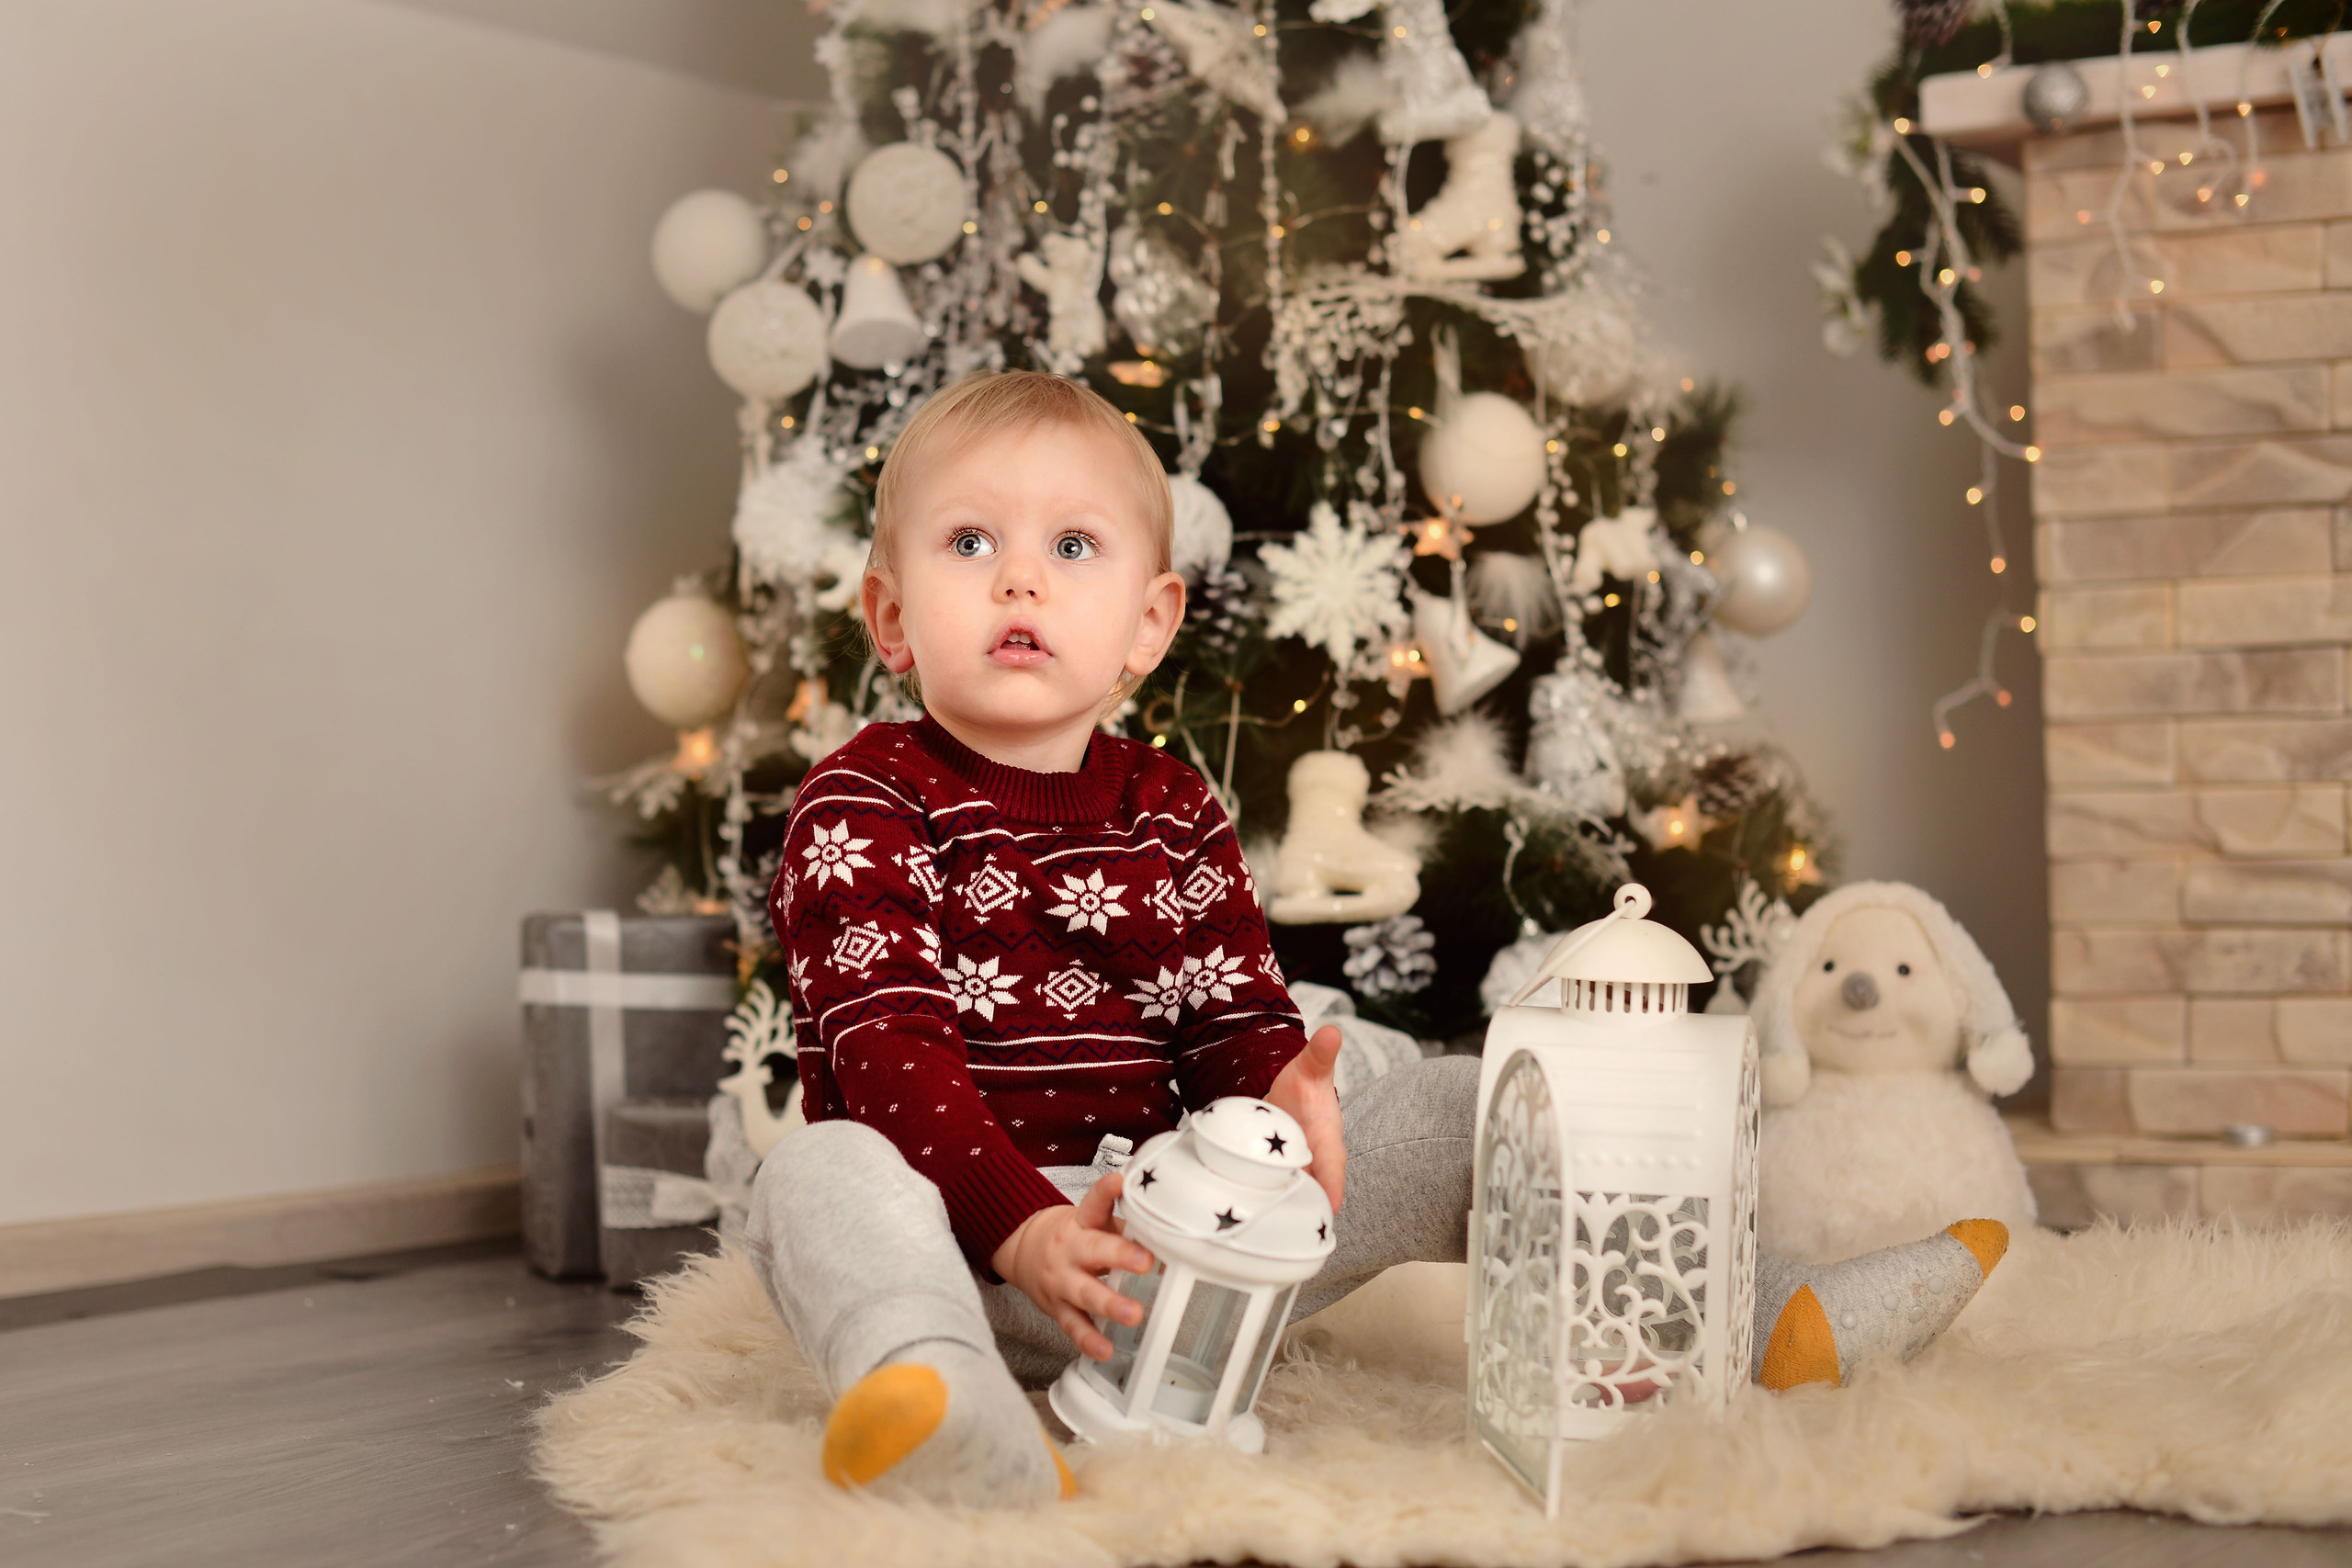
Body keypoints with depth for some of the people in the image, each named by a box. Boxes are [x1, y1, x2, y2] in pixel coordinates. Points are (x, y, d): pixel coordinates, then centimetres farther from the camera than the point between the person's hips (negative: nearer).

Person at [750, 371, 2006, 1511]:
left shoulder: (1170, 812, 13)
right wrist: (1020, 1225, -32)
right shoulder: (865, 805, -5)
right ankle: (930, 1395, -69)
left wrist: (1282, 1093, -18)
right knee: (823, 1173, -37)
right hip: (963, 1241, -5)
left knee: (1457, 1114, 0)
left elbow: (1234, 1019, 9)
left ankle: (1774, 1317, 3)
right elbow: (885, 1046, -17)